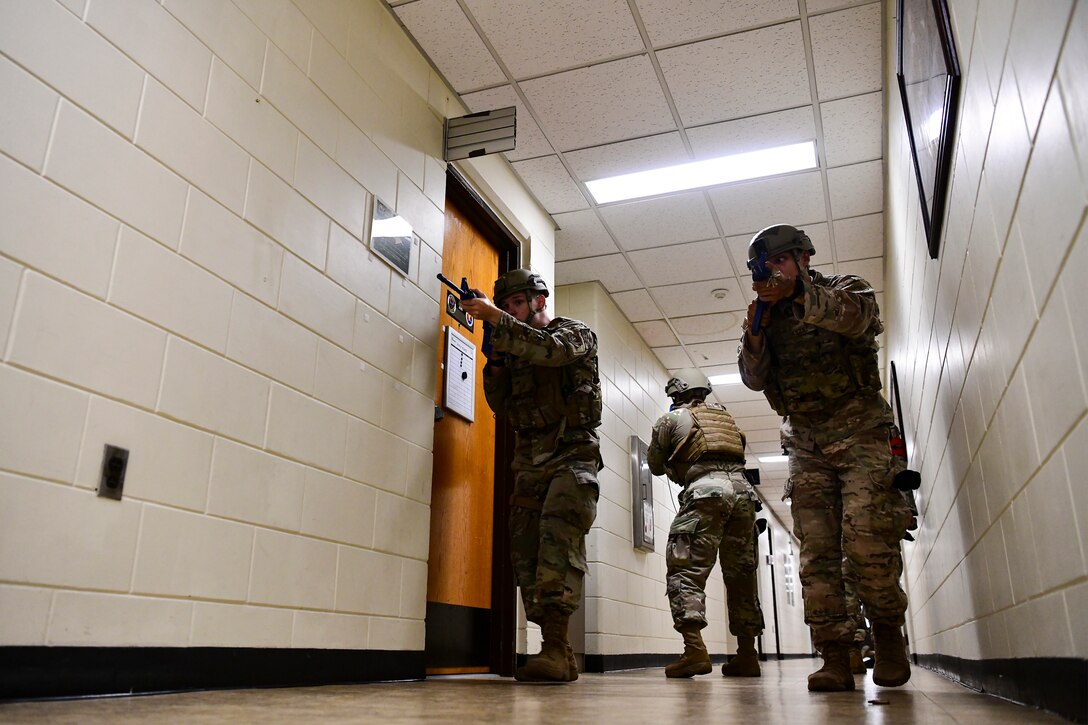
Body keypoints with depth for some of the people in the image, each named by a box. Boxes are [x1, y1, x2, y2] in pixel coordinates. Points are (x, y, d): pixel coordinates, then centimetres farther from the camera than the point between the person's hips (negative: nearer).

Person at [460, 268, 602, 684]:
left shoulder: (574, 333, 5)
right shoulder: (513, 349, 21)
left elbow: (550, 350, -19)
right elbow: (504, 408, 13)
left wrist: (496, 319, -24)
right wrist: (494, 358, 1)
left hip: (572, 454, -6)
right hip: (530, 462, 6)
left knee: (557, 539, -23)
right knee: (526, 552, -2)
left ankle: (554, 646, -27)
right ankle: (560, 657, 2)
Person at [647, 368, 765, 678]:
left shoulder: (672, 418, 14)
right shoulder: (725, 415, 28)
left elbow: (655, 465, 20)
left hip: (706, 492, -5)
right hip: (742, 489, 6)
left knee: (686, 569, -7)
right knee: (741, 573, 12)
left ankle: (695, 650, -20)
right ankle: (747, 654, 13)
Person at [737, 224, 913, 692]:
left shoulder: (845, 288, 8)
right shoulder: (767, 315, 17)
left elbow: (855, 317, -17)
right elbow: (754, 378, 5)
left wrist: (796, 293, -29)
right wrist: (755, 330, -12)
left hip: (859, 433, -3)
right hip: (807, 445, 3)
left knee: (867, 539, -16)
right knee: (817, 552, -4)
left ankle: (888, 636, 5)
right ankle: (834, 659, -2)